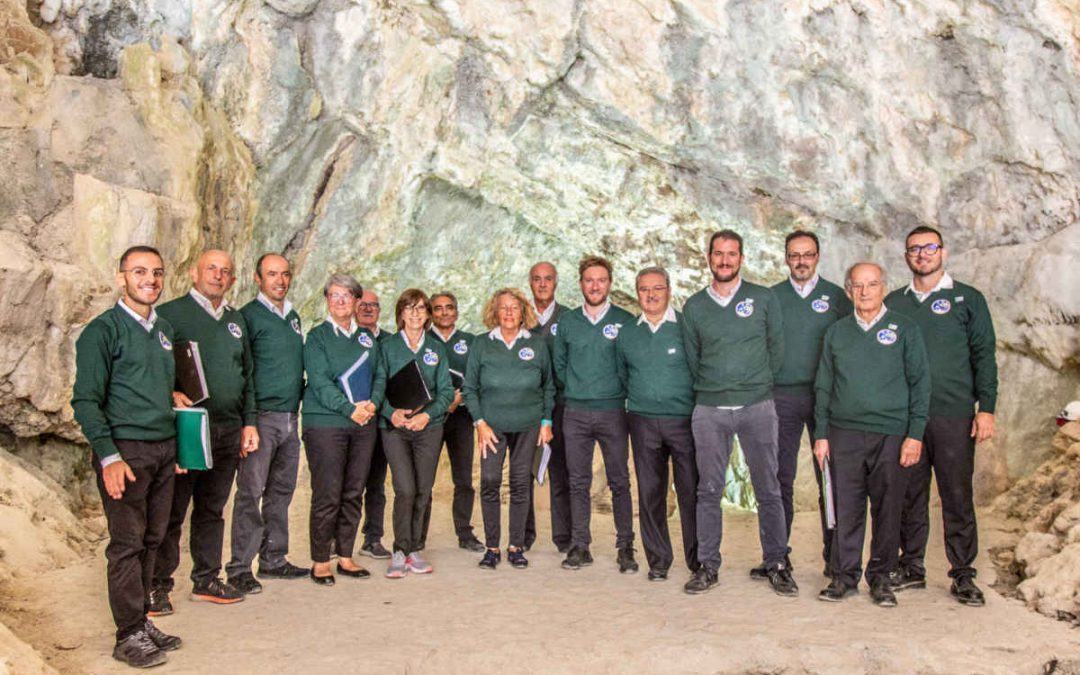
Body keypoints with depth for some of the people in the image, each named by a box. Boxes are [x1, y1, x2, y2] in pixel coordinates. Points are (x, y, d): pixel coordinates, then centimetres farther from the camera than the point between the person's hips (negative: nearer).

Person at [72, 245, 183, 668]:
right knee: (127, 544, -2)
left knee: (152, 540, 10)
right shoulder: (103, 330, -6)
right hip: (125, 450, -6)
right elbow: (85, 401, -10)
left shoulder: (164, 330, 14)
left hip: (164, 451, 6)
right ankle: (130, 636, 7)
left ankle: (141, 619, 21)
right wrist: (109, 457, -17)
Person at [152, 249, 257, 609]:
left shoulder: (236, 320, 16)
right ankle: (158, 585, 12)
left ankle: (206, 579, 23)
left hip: (228, 431, 6)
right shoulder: (171, 313, -2)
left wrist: (249, 422, 14)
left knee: (212, 509, 13)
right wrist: (171, 394, -21)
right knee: (172, 511, 1)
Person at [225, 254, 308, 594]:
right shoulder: (249, 316, -7)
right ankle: (240, 568, 2)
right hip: (261, 416, -7)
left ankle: (273, 559, 22)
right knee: (251, 492, -5)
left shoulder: (293, 317, 16)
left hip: (290, 416, 7)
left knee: (281, 491, 12)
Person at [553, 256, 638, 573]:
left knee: (619, 481, 2)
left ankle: (625, 547, 10)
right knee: (578, 483, 6)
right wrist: (576, 390, 9)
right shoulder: (567, 322, 8)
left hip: (613, 412, -2)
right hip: (575, 414, 2)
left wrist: (619, 392, -1)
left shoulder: (625, 320, 1)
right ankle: (580, 546, 14)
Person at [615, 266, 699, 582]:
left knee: (691, 491, -2)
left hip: (684, 420, -3)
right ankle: (658, 559, 17)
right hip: (643, 422, 3)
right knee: (650, 491, 6)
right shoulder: (626, 334, 10)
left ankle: (698, 559, 10)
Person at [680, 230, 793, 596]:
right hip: (710, 410, 1)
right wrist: (713, 389, 11)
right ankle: (708, 565, 13)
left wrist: (756, 385, 10)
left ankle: (776, 564, 14)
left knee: (768, 490, 3)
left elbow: (777, 349, 9)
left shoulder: (764, 298, 4)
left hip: (757, 407, -1)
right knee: (708, 490, 4)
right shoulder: (693, 306, 8)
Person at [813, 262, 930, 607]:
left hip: (891, 434, -1)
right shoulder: (836, 332, 11)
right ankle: (844, 576, 14)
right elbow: (823, 387, 12)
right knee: (847, 509, 3)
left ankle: (880, 578, 17)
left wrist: (915, 434, -5)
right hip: (844, 433, 2)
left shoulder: (905, 329, 4)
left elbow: (920, 384, 2)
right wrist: (821, 434, 6)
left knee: (887, 510, 4)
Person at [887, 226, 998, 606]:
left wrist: (986, 408, -6)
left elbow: (984, 356, 3)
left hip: (954, 415, -2)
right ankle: (912, 568, 19)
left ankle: (963, 575, 10)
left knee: (958, 495, 0)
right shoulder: (893, 303, 12)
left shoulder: (968, 300, 6)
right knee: (910, 495, 8)